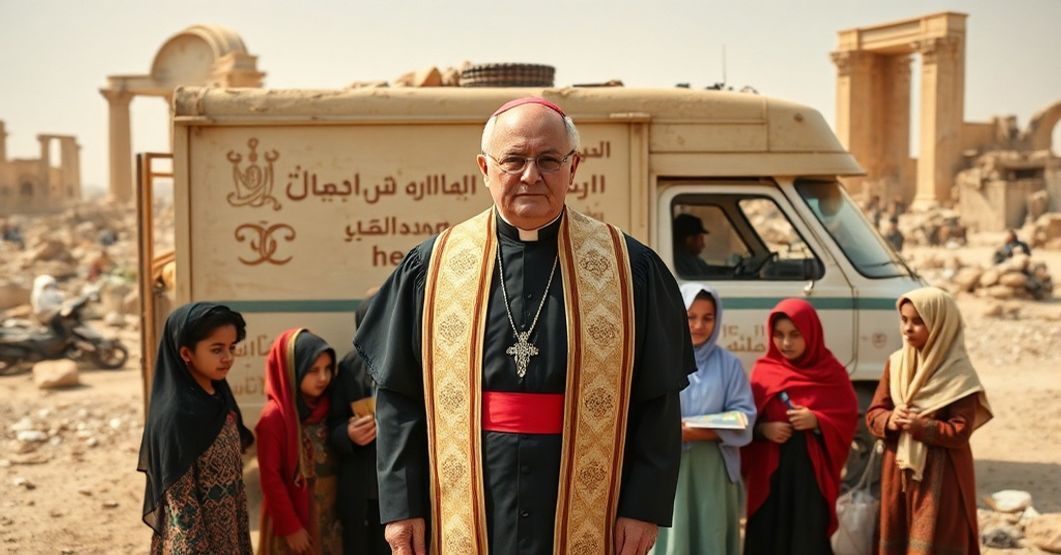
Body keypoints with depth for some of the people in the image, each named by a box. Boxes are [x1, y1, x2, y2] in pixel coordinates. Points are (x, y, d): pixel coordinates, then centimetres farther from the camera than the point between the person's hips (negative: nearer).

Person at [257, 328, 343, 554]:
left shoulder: (327, 407, 2)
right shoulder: (274, 416, -15)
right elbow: (271, 478, -13)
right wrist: (290, 526, -12)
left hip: (330, 517, 5)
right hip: (295, 518, -5)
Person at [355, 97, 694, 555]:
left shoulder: (628, 268, -2)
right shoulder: (432, 267, 0)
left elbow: (659, 399, 0)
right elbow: (398, 396, 2)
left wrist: (645, 505, -5)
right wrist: (401, 503, -1)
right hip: (471, 518, 1)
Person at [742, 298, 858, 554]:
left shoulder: (832, 373, 1)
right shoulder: (763, 370, 5)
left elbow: (848, 420, 1)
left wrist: (817, 421, -15)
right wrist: (762, 429, -13)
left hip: (812, 471, -1)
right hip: (768, 472, 2)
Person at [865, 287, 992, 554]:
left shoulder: (958, 374, -11)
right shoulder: (895, 363, 5)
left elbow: (960, 431, -14)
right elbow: (873, 413, 5)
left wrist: (921, 427, -26)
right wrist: (890, 421, -16)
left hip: (941, 476, -5)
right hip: (898, 471, 6)